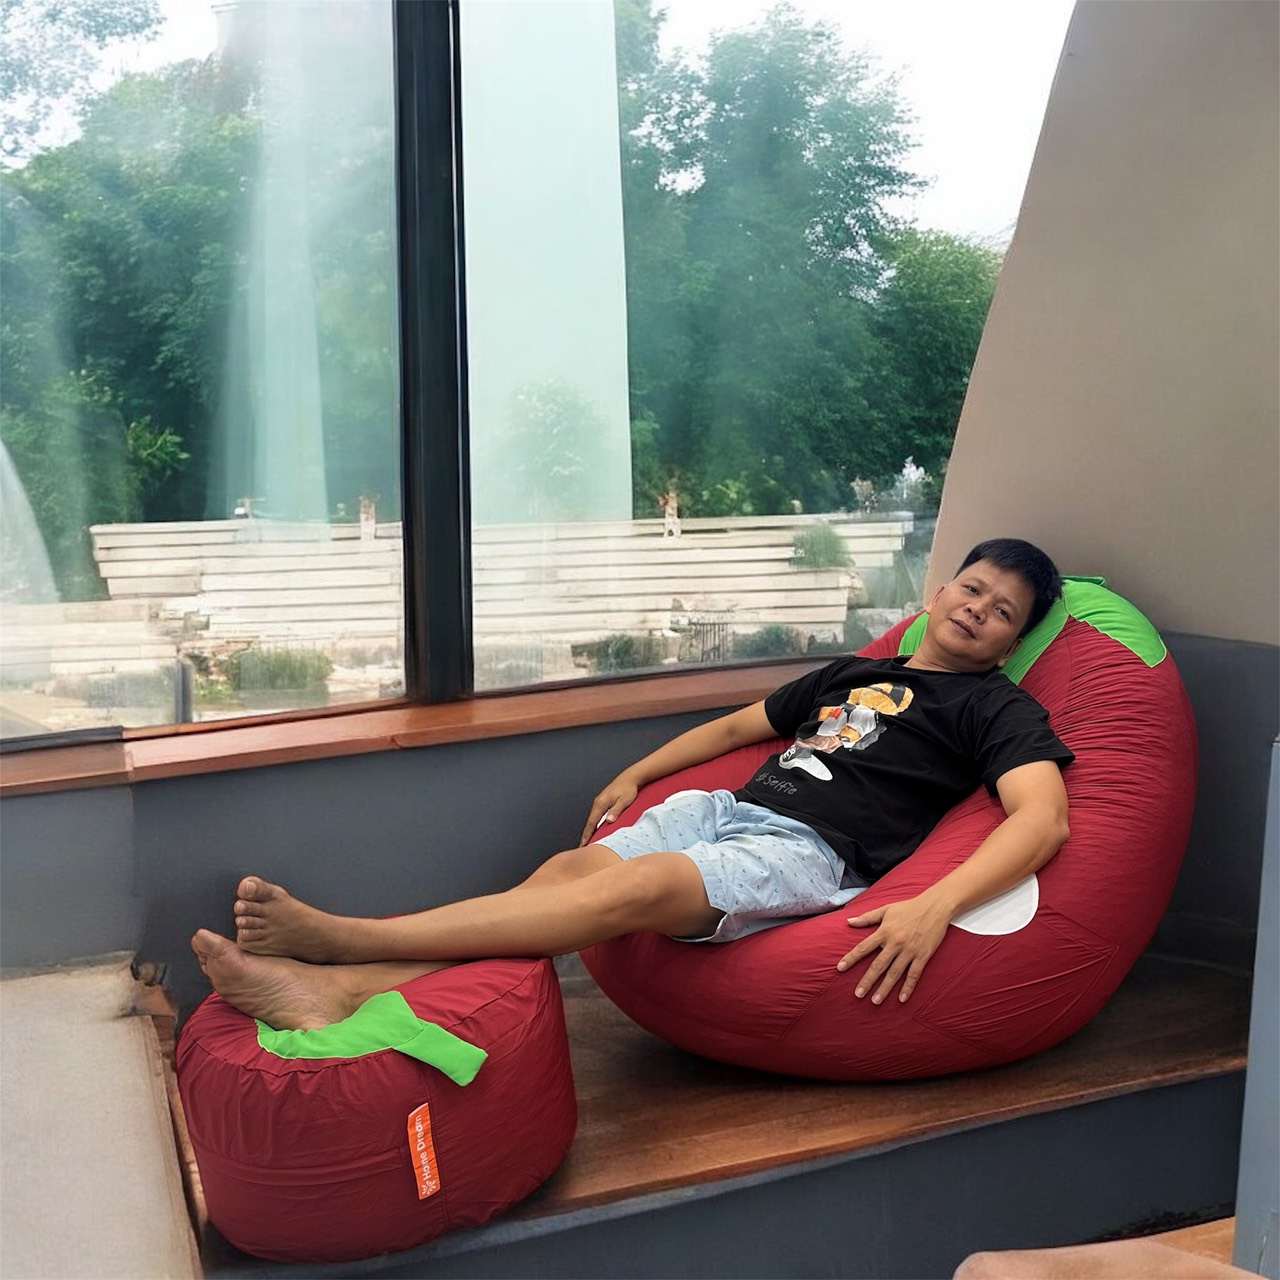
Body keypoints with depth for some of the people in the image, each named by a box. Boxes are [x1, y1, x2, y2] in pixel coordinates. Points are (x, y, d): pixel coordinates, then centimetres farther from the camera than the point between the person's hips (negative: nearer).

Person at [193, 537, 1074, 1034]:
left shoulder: (996, 707, 8)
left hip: (811, 851, -6)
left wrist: (935, 907, -27)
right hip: (727, 808, 6)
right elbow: (738, 726, 36)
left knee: (633, 890, -31)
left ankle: (341, 937, -37)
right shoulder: (851, 673, 27)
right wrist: (637, 774, 26)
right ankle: (342, 992, -40)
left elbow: (1044, 818, -11)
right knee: (572, 869, -23)